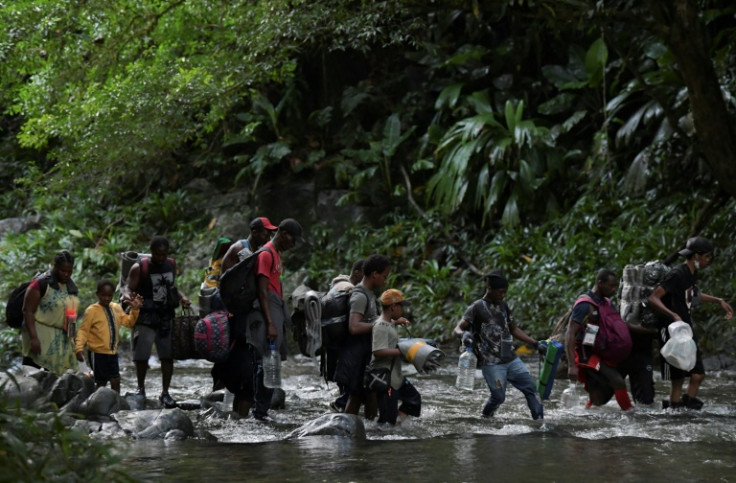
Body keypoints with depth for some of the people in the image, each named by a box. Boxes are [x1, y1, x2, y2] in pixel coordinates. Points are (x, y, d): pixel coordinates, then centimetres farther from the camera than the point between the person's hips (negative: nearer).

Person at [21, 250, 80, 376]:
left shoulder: (71, 287, 13)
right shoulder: (41, 284, -9)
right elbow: (28, 311, -13)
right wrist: (33, 337, -22)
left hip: (62, 340, 7)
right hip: (40, 337, -7)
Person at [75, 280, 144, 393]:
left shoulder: (117, 308, 7)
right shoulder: (92, 310, -11)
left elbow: (128, 322, 14)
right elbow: (83, 330, -13)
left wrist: (134, 310, -3)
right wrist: (79, 348, -24)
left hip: (112, 353, 5)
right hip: (98, 354, -5)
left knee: (116, 381, 5)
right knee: (101, 383, -1)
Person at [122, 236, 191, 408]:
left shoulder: (171, 265, 8)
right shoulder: (139, 268, -6)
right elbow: (128, 287, -8)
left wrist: (181, 297, 5)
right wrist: (127, 296, -30)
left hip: (166, 317, 4)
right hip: (146, 317, -4)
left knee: (168, 355, 2)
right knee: (141, 356, -1)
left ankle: (165, 393, 10)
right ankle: (141, 389, 19)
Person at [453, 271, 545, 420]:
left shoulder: (503, 306, 13)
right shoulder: (477, 308, -6)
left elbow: (514, 329, 23)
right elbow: (457, 329, -10)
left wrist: (536, 344, 18)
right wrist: (463, 334, -35)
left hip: (511, 359, 6)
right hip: (491, 362, -6)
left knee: (531, 387, -1)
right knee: (499, 396, -7)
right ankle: (484, 419, 18)